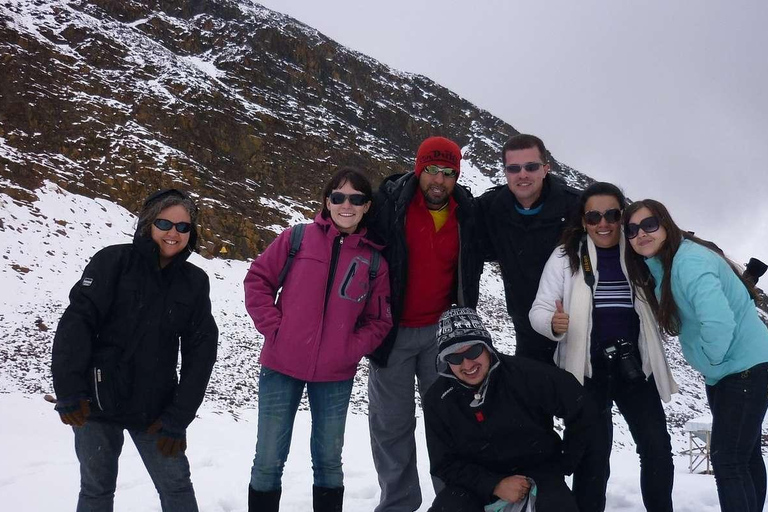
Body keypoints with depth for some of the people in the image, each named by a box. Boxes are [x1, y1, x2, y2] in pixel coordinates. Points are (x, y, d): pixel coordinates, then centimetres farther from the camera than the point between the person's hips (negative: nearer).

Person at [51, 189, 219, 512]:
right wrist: (69, 390, -21)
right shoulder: (113, 261, -7)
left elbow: (201, 351, -1)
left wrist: (179, 416, -5)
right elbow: (77, 321, -13)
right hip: (97, 402, -2)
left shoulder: (195, 282, 1)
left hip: (155, 409, 2)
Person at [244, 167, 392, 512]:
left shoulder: (374, 259, 0)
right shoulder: (297, 238, -4)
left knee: (328, 460, 18)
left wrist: (351, 348, -10)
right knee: (269, 461, 8)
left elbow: (379, 320, 4)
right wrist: (274, 328, -8)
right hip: (282, 366, -1)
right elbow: (257, 281, 0)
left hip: (335, 375, 1)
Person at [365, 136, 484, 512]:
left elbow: (470, 271, 17)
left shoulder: (466, 213, 1)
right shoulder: (389, 202, -9)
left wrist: (462, 314, 12)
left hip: (441, 329, 2)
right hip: (394, 330, -2)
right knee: (392, 422, 6)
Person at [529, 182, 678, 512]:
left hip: (635, 366, 3)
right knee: (593, 455, 1)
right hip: (587, 369, -2)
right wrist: (553, 323, -29)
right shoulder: (566, 256, -3)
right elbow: (539, 309, -6)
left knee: (657, 450, 5)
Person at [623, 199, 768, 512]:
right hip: (722, 370, 10)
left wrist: (712, 358, -18)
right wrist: (711, 363, 5)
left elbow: (719, 321, -35)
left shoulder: (689, 261, -24)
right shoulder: (658, 268, 5)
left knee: (727, 459, -9)